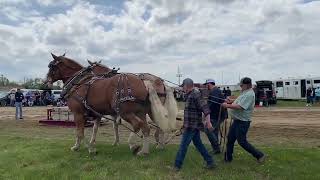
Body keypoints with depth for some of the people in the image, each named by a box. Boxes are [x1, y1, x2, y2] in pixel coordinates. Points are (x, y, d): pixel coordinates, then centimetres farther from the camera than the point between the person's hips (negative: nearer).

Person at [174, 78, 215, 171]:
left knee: (183, 145, 0)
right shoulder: (191, 94, 11)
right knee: (198, 143, 16)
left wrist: (208, 121, -30)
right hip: (194, 125, 10)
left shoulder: (195, 94, -18)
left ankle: (177, 166, 12)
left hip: (191, 126, -10)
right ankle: (210, 162, 24)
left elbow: (205, 107, -25)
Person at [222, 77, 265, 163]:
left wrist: (227, 105, -19)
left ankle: (259, 155, 15)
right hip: (237, 120, 10)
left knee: (242, 142, -1)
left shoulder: (249, 94, -21)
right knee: (230, 138, 14)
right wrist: (232, 101, 6)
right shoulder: (245, 92, 12)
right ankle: (228, 157, 27)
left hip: (243, 122, -10)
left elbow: (240, 107, -28)